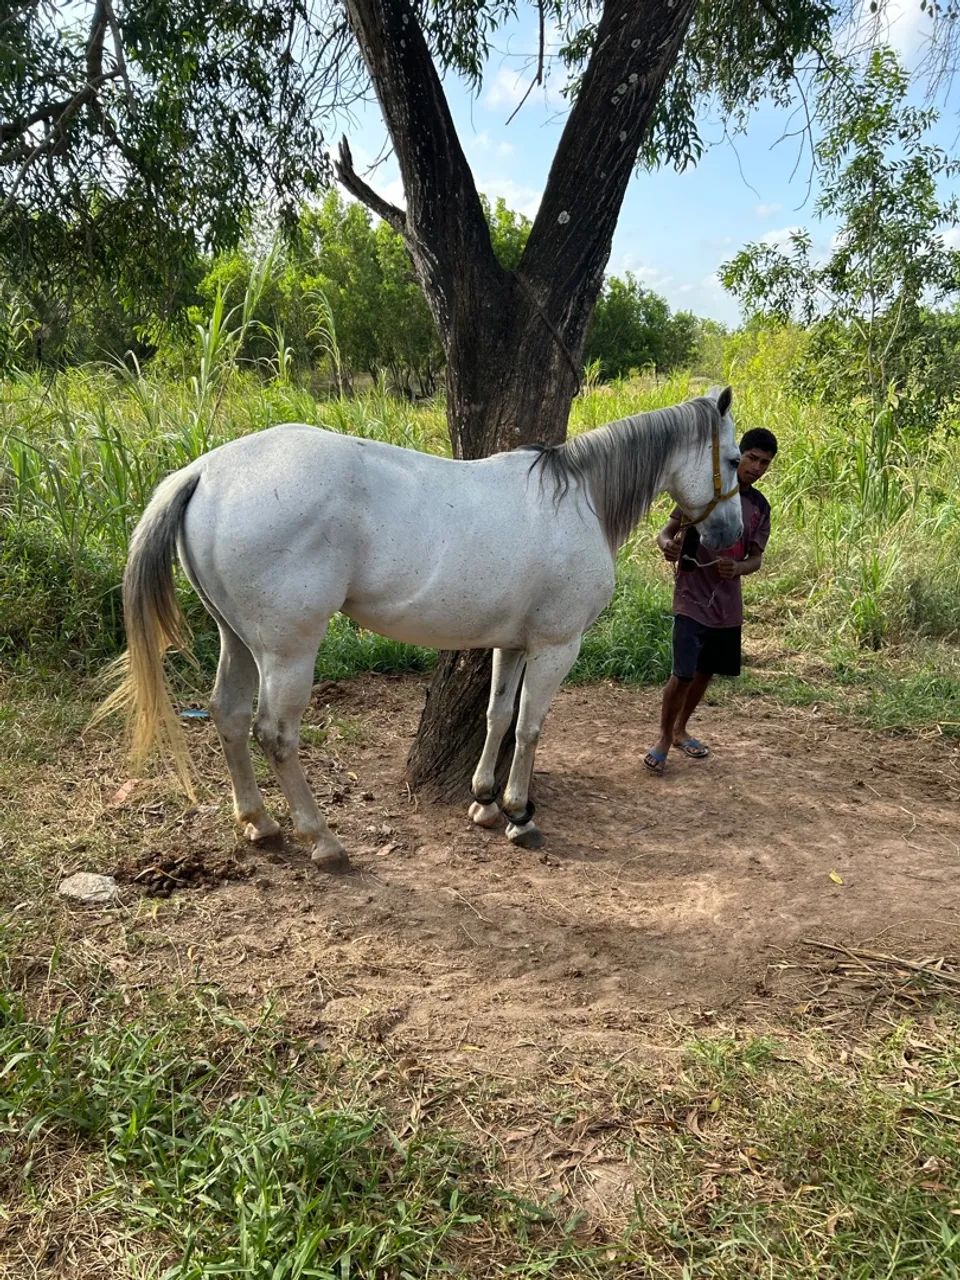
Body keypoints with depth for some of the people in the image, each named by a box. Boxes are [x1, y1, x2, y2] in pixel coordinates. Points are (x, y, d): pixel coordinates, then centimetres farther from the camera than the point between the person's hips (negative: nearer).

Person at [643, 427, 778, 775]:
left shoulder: (760, 506, 6)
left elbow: (756, 558, 9)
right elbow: (666, 531, -5)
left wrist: (738, 567, -14)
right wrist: (667, 545, -29)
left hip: (727, 604, 6)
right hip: (692, 599, -6)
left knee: (706, 672, 15)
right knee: (683, 674, -10)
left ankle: (680, 730, 35)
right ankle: (664, 738, 10)